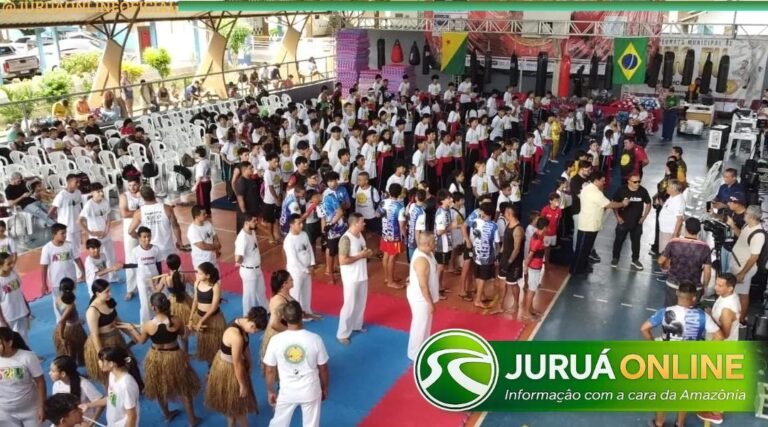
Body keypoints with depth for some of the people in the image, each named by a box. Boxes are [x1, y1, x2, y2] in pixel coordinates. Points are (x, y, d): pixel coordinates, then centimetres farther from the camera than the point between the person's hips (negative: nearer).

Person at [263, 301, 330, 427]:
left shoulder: (276, 340, -19)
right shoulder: (315, 339, -20)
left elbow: (270, 370, -7)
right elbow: (323, 369, -7)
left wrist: (270, 391, 10)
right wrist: (324, 388, 10)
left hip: (287, 392, 1)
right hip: (311, 391, 0)